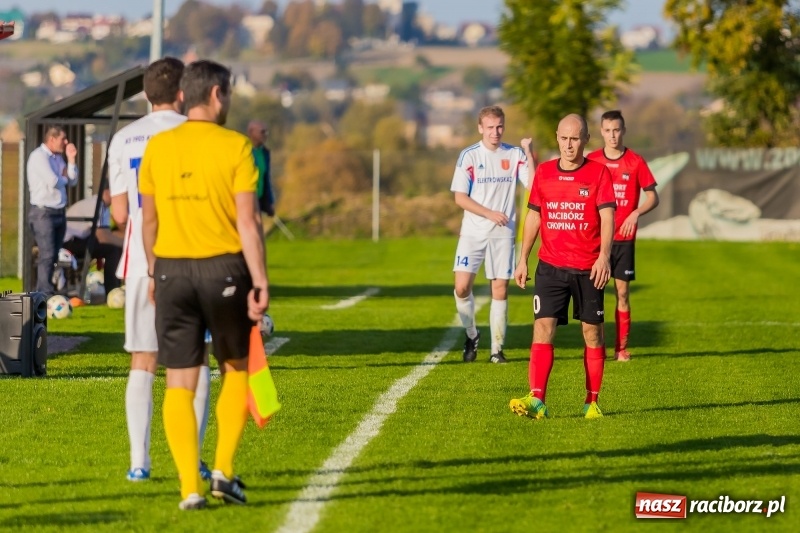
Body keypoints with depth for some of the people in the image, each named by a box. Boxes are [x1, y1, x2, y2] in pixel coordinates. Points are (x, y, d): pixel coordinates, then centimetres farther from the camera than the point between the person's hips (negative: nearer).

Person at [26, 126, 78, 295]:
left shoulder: (58, 158, 15)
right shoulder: (38, 156, -11)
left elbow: (72, 181, 13)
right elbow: (53, 181, -20)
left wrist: (71, 159, 3)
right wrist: (64, 178, 1)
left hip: (59, 212, 8)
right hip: (43, 212, -8)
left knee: (54, 255, 8)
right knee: (47, 255, -13)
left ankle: (42, 293, 13)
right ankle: (46, 294, -14)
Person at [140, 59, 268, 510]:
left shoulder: (157, 147, 4)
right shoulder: (235, 147, -6)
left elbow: (148, 219, 10)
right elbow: (248, 220, -10)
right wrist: (260, 281, -9)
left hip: (172, 270, 2)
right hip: (224, 268, -2)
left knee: (180, 384, 5)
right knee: (237, 369, 17)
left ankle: (190, 486, 0)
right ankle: (224, 470, 8)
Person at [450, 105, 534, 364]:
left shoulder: (514, 155, 4)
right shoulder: (469, 156, 0)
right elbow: (460, 197, -2)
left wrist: (528, 154, -15)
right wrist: (490, 214, -11)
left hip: (503, 234, 1)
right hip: (473, 233, -1)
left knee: (500, 290, -1)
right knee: (462, 287, -9)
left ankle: (497, 349, 6)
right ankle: (471, 335, 15)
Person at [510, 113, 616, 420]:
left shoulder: (598, 173, -1)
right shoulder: (544, 173, 9)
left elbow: (607, 217, -9)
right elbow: (533, 217, 14)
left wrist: (604, 256, -22)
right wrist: (523, 259, 9)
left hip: (588, 269, -2)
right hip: (550, 266, 2)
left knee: (592, 332, 5)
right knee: (543, 329, -10)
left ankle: (592, 403, 15)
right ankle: (536, 401, -18)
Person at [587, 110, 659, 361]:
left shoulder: (636, 161, 0)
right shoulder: (591, 161, 4)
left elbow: (653, 197, 1)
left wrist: (636, 213, -16)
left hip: (624, 238, -1)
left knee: (622, 293, 0)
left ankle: (622, 348, 5)